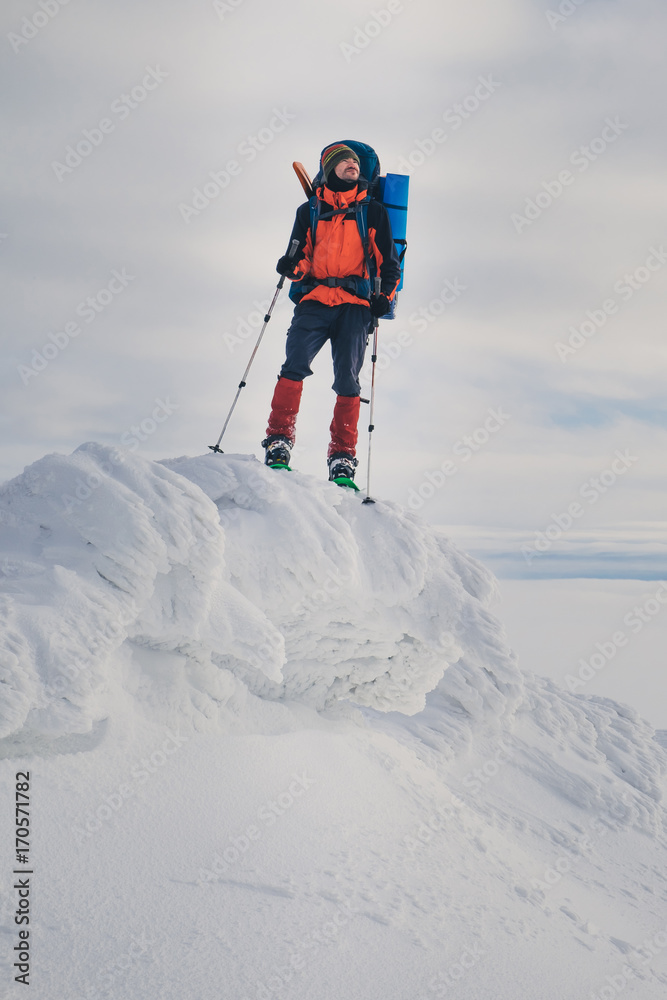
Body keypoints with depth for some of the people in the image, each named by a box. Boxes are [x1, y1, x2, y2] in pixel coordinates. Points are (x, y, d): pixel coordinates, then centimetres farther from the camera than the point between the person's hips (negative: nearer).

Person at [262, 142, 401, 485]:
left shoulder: (373, 211, 17)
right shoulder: (309, 211, 18)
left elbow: (390, 263, 17)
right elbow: (301, 258, 18)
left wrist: (384, 296, 0)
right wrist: (292, 267, -6)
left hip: (355, 304, 0)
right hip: (314, 300, 0)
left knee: (347, 380, -8)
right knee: (294, 366, -20)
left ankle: (342, 457, -3)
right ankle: (279, 441, -16)